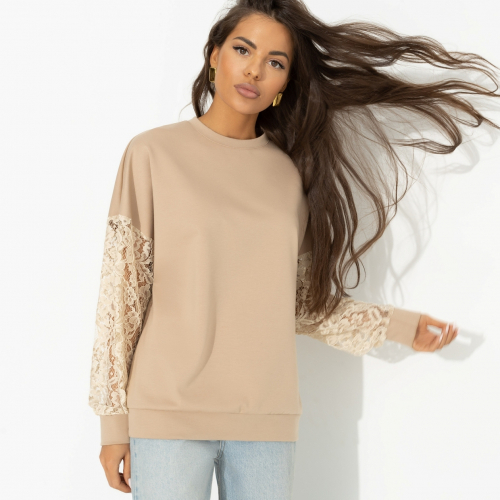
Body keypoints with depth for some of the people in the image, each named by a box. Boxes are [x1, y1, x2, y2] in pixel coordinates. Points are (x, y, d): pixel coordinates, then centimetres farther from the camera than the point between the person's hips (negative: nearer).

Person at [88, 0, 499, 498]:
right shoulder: (153, 153, -1)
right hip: (169, 413, -3)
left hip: (267, 416, 3)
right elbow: (121, 292, -2)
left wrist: (397, 325, 11)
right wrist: (113, 419, -3)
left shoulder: (290, 175, 9)